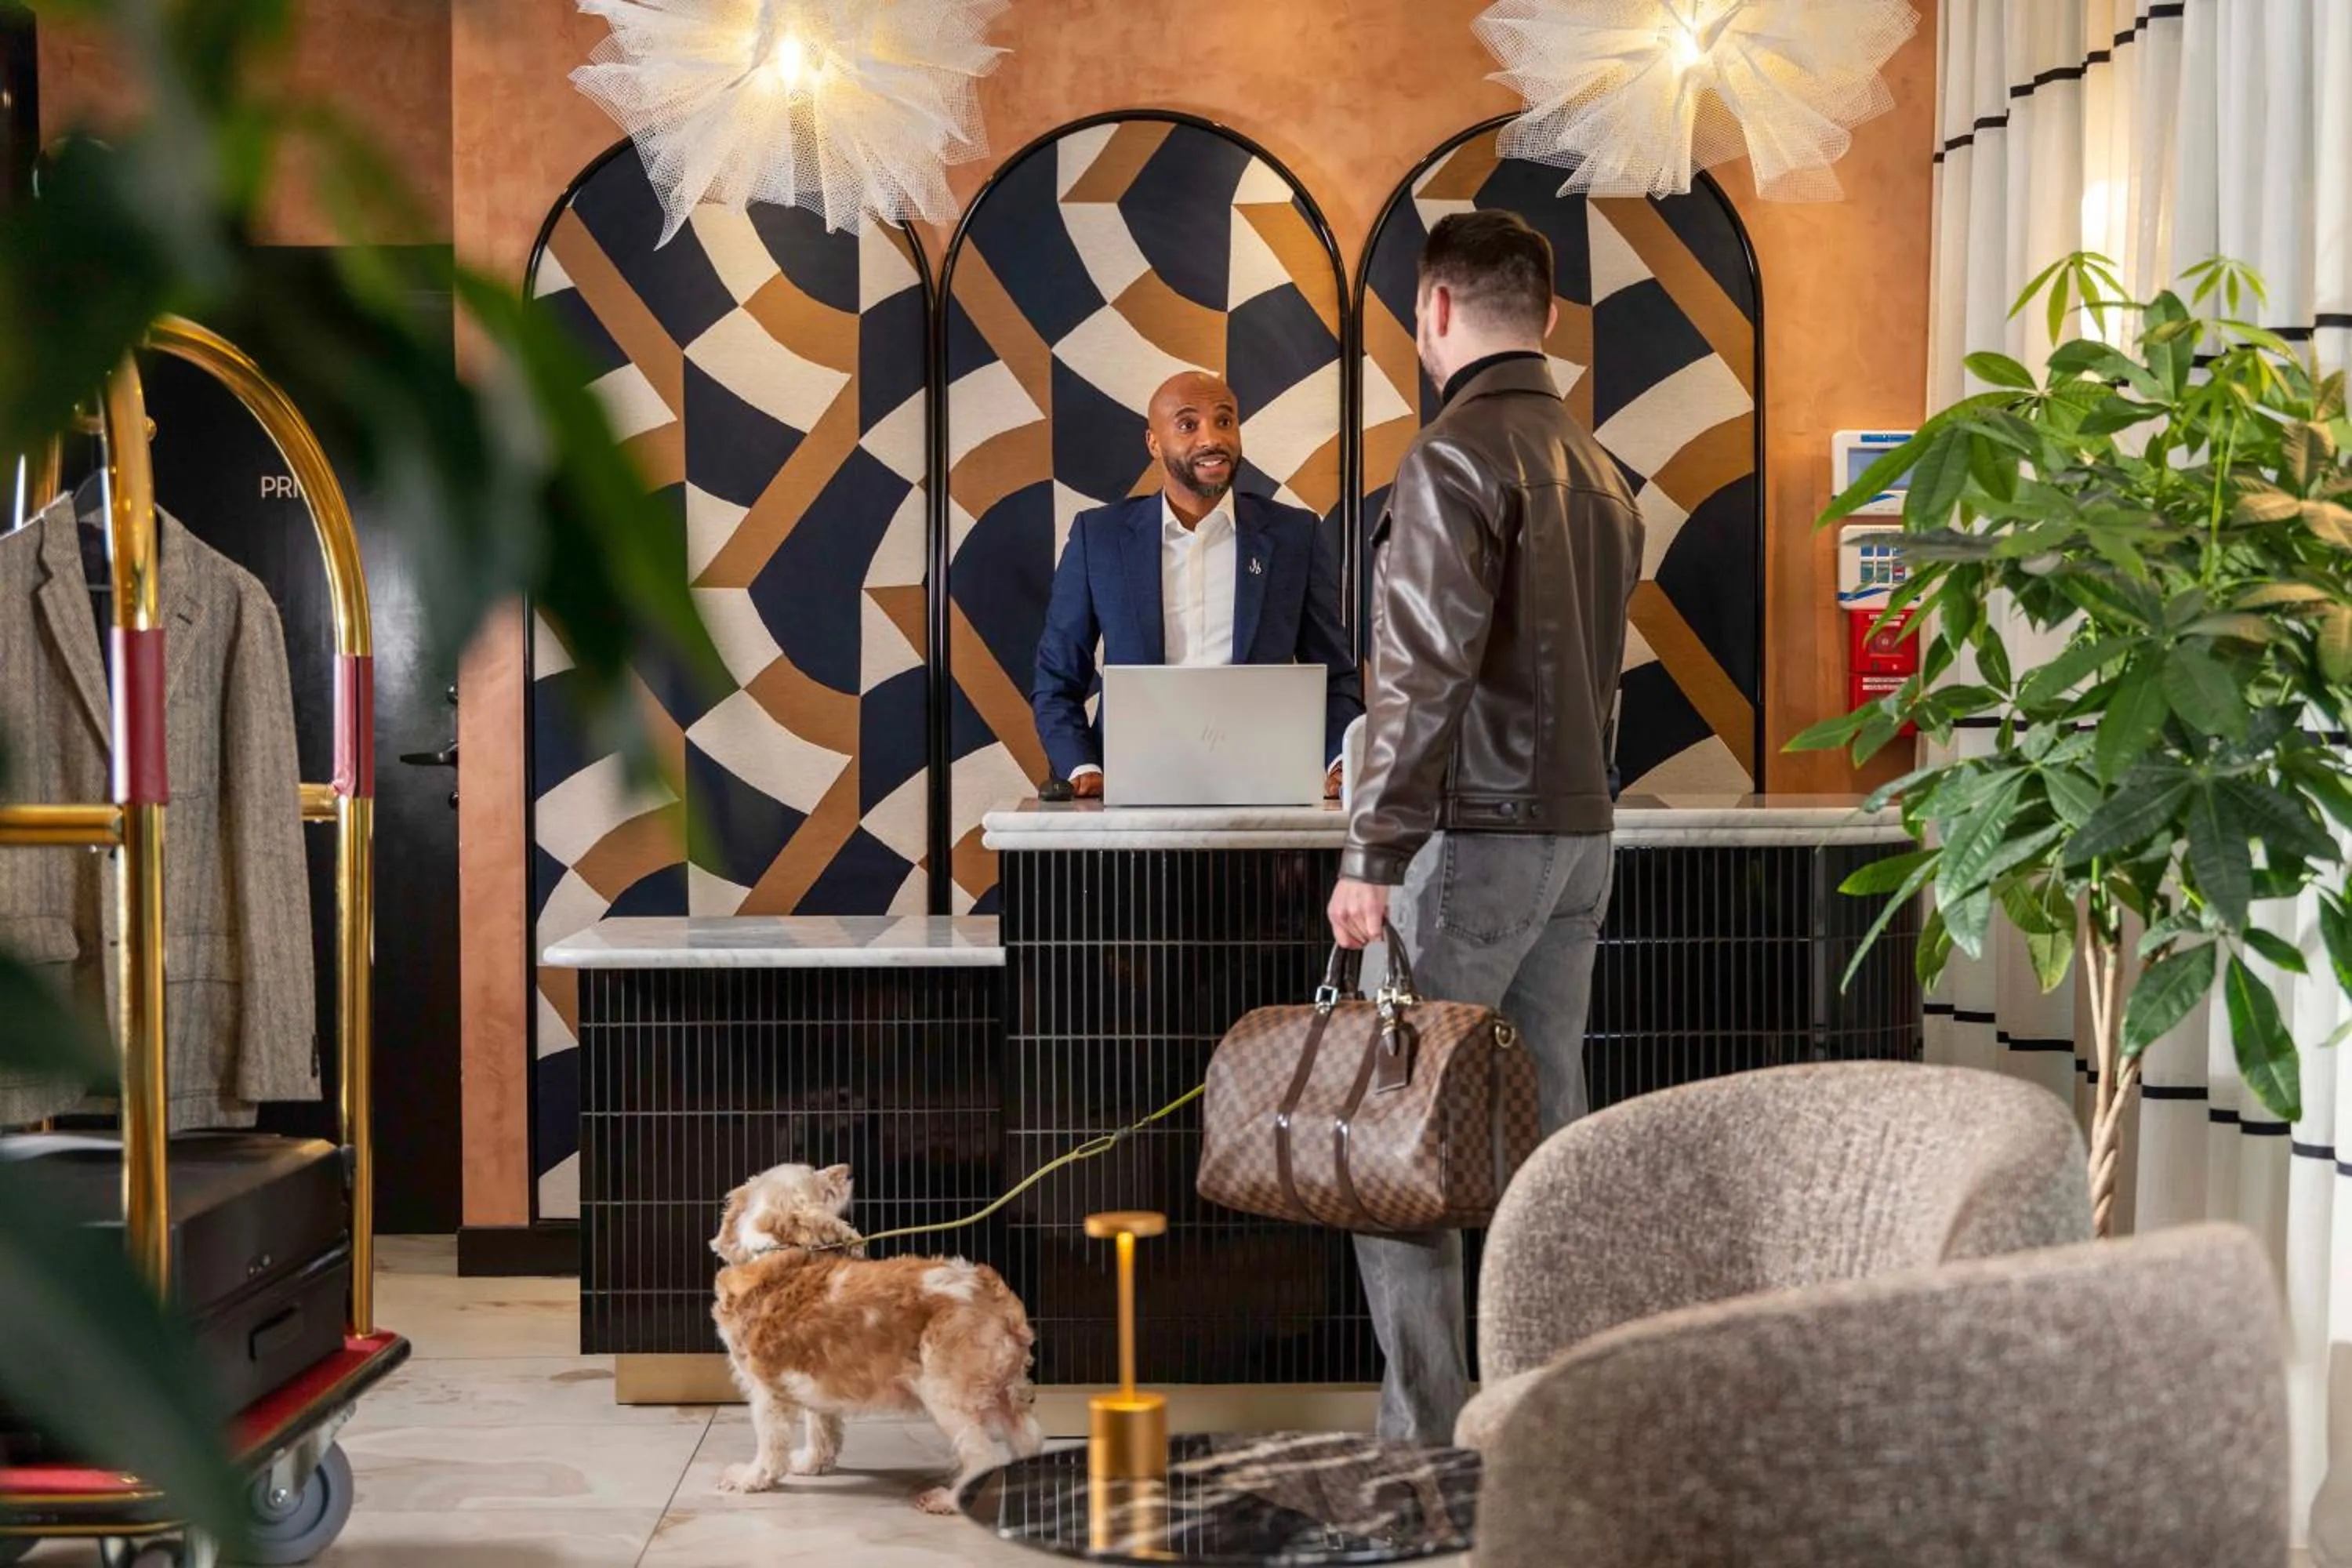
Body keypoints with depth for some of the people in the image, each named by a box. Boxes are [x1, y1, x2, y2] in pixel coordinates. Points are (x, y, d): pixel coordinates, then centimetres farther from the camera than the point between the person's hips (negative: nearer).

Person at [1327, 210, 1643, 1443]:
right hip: (1580, 834, 8)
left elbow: (1425, 676, -20)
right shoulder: (1599, 469, 14)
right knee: (1545, 1124, 11)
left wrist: (1371, 858, -18)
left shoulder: (1455, 460, -12)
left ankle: (1424, 1436, -4)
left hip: (1472, 834, -8)